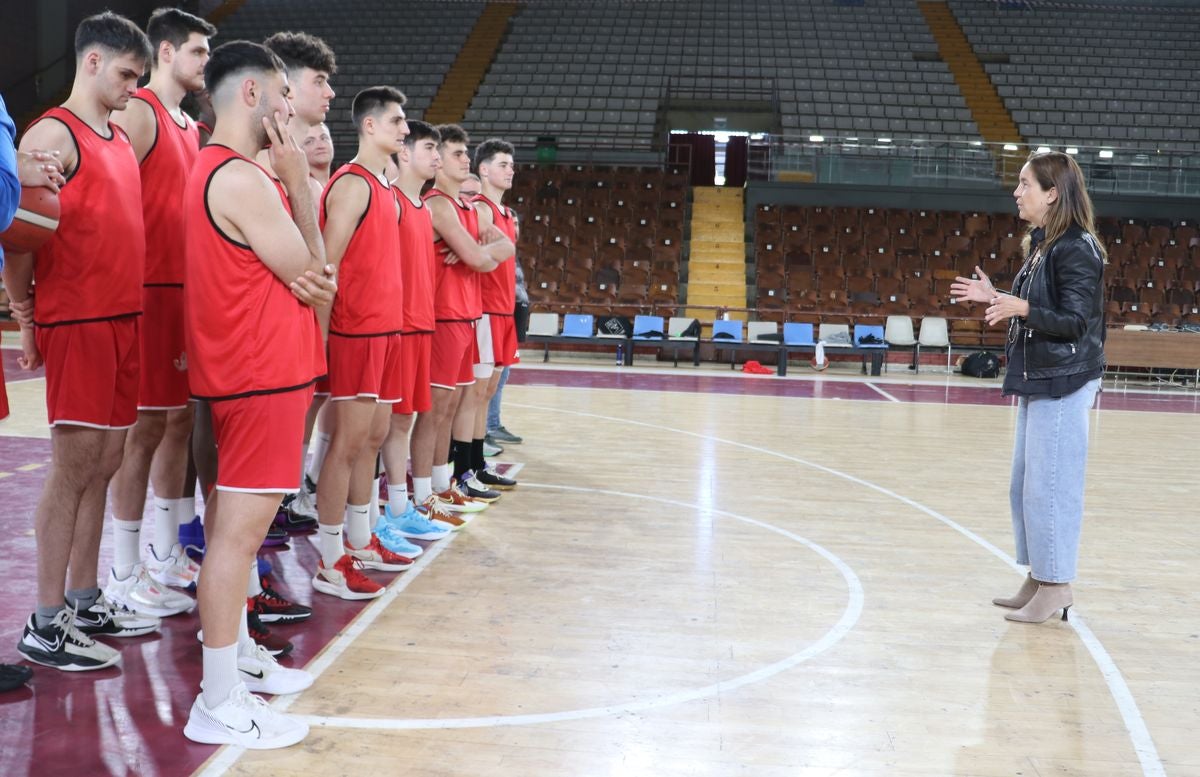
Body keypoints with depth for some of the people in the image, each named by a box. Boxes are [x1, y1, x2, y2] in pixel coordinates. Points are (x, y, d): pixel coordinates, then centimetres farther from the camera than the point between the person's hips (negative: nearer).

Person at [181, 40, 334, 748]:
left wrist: (305, 278, -2)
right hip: (262, 372, -11)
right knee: (241, 529, -8)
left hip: (246, 369, 11)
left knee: (234, 521, 17)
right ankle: (220, 705, -3)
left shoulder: (217, 170, 15)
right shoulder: (244, 179, -17)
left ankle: (237, 655, 29)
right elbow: (312, 275, -9)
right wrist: (299, 180, -6)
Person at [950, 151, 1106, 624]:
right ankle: (1038, 580, 23)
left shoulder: (1077, 249, -15)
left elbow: (1075, 322, -18)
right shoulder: (1042, 245, 13)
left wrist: (1021, 308, -30)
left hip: (1063, 383, -10)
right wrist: (993, 298, 10)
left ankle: (1056, 586, 5)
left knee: (1049, 486, -5)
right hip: (1037, 380, 10)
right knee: (1026, 486, 14)